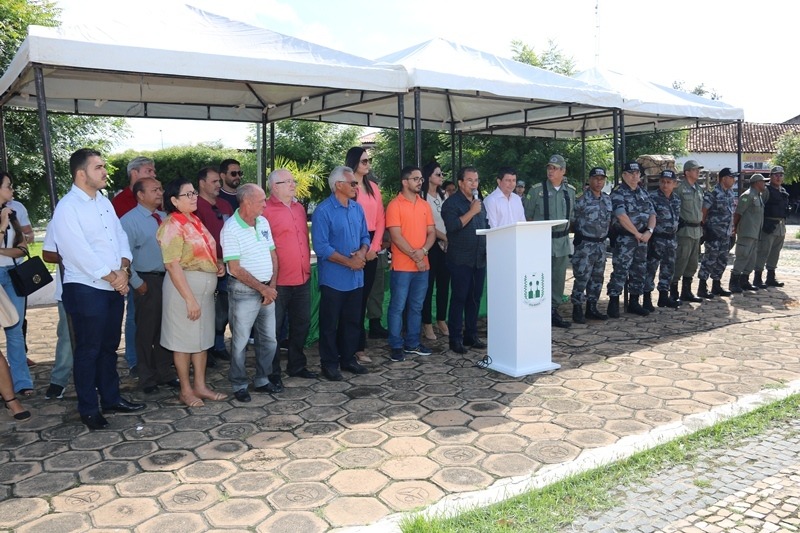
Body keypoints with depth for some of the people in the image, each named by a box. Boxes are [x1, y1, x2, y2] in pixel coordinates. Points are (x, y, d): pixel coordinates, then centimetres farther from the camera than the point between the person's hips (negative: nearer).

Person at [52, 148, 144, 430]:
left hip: (115, 288, 7)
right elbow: (79, 252, -19)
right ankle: (89, 409, 17)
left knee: (109, 347, 17)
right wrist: (112, 277, -13)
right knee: (88, 351, 4)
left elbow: (120, 236, 8)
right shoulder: (67, 208, -12)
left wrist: (123, 270, -8)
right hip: (86, 290, -7)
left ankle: (111, 399, 30)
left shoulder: (104, 202, 11)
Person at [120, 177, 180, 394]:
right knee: (147, 331, 7)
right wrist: (137, 283, -13)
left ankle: (165, 374, 30)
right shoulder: (129, 220, -10)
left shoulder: (164, 217, 9)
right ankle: (147, 379, 22)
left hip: (168, 278, 5)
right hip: (147, 281, -5)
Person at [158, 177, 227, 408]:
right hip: (184, 285, -8)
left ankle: (200, 386, 25)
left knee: (202, 337, 14)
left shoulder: (195, 220, 12)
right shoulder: (172, 225, -14)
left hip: (205, 285, 8)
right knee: (184, 339, 3)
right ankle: (185, 390, 16)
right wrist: (189, 298, -23)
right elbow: (173, 265, -20)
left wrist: (217, 263, 3)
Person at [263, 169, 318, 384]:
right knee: (273, 327, 5)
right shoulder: (266, 211, -12)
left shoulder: (299, 208, 13)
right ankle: (272, 371, 18)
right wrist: (270, 277, -13)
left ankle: (297, 365, 33)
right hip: (279, 281, -7)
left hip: (303, 278, 8)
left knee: (301, 323, 17)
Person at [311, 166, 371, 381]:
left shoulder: (357, 208, 8)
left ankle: (348, 359, 29)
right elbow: (321, 246, -17)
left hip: (356, 277, 7)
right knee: (330, 323, 5)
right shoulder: (323, 211, -13)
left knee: (353, 321, 15)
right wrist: (348, 262, -18)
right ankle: (329, 363, 17)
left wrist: (362, 252, -8)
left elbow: (365, 236, 14)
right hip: (333, 278, -7)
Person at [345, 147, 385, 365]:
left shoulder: (373, 187, 14)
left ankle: (359, 347, 17)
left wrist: (374, 247, -1)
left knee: (363, 297, 10)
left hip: (371, 250, 6)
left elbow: (380, 220, 12)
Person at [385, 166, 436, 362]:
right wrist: (415, 256, -13)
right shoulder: (395, 205, -7)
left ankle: (412, 343, 23)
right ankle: (396, 346, 10)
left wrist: (423, 251, -10)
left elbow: (431, 232, 9)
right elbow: (396, 236, -13)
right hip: (402, 266, -6)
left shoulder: (425, 205, 12)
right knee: (398, 307, 0)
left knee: (416, 307, 13)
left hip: (423, 265, 6)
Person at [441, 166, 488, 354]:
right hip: (460, 259, -7)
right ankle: (455, 338, 4)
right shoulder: (451, 203, -6)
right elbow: (453, 226, -21)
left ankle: (471, 335, 20)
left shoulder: (480, 203, 17)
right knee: (459, 298, -2)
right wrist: (472, 212, -16)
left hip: (480, 259, 7)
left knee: (475, 298, 10)